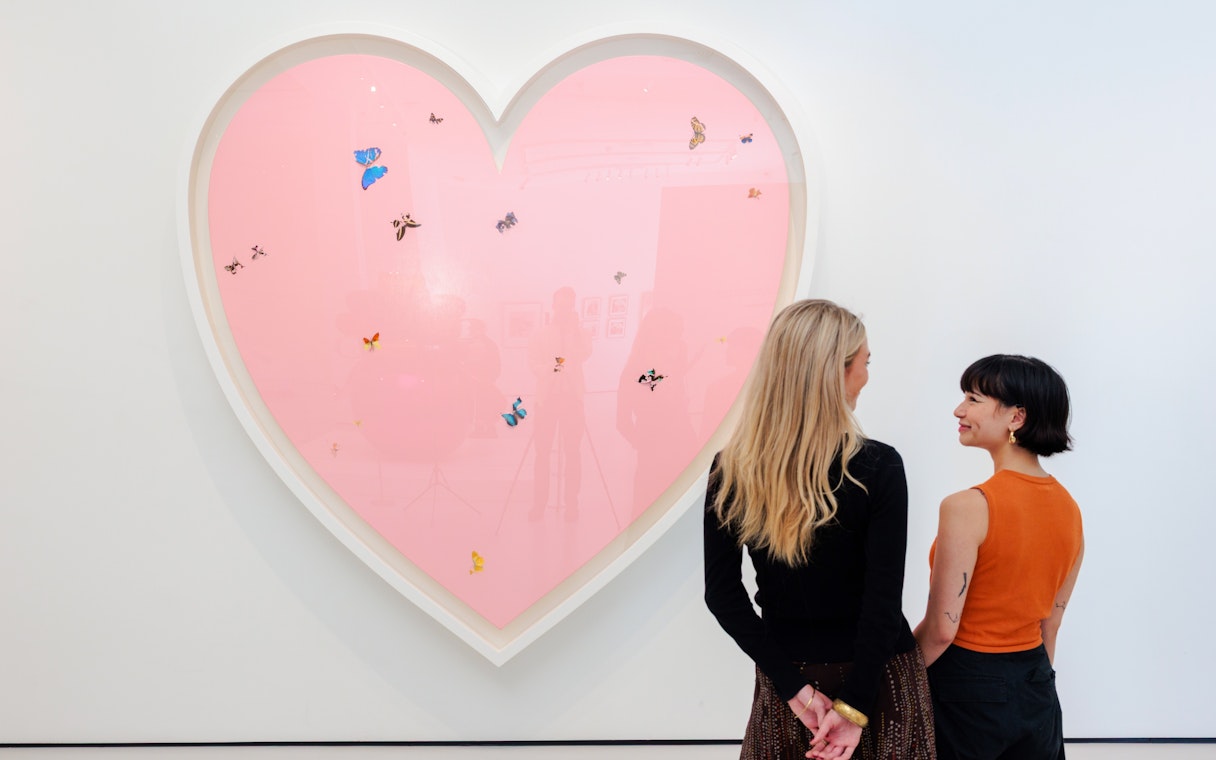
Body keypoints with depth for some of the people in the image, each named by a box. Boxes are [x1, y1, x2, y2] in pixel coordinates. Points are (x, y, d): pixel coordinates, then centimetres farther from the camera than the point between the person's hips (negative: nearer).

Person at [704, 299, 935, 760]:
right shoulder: (878, 467, -18)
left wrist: (794, 686, -9)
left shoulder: (729, 470, -10)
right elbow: (884, 600, -19)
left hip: (787, 676, 2)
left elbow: (722, 595, -9)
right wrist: (854, 705, -15)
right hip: (874, 677, -2)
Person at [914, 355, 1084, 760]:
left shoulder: (967, 507, -22)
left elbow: (941, 629, -20)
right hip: (1038, 691, 7)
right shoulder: (1069, 509, 0)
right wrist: (1030, 683, 20)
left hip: (968, 687, -6)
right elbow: (1051, 622, 10)